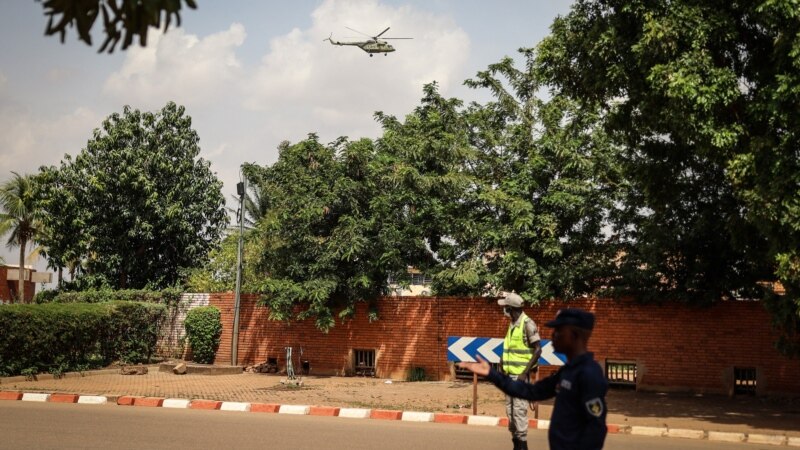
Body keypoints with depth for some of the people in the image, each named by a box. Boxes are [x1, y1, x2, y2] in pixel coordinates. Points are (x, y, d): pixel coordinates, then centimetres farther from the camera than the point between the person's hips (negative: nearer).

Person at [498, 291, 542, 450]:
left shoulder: (528, 324, -13)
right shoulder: (512, 324, 12)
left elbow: (537, 350, -15)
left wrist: (525, 372, -18)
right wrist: (503, 360, 10)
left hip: (521, 375, -8)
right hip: (510, 374, 8)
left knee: (519, 410, -9)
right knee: (510, 410, 9)